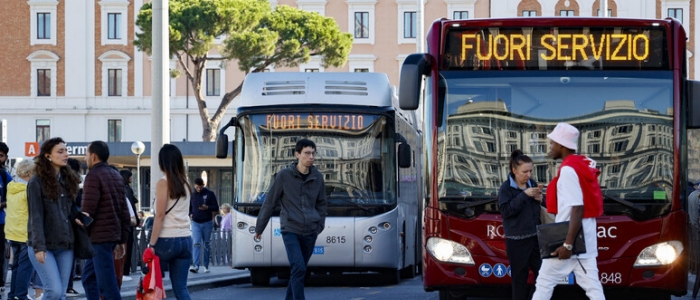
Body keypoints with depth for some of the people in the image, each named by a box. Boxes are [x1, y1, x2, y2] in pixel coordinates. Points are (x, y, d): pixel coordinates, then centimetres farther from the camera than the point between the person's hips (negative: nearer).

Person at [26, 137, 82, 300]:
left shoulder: (68, 180, 12)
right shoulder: (36, 182, -7)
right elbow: (36, 217, -12)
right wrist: (39, 247, -19)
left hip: (65, 245, 6)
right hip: (44, 247, -6)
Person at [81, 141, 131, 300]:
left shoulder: (93, 175, -9)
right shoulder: (116, 176, 16)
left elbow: (87, 211, -15)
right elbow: (124, 210, 17)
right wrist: (122, 240, 20)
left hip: (99, 237, -9)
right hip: (113, 234, 9)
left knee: (107, 284, -8)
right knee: (89, 278, 16)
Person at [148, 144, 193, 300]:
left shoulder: (164, 183, -6)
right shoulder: (184, 183, 12)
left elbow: (160, 216, -12)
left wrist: (152, 244, -11)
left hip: (167, 240, -6)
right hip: (185, 240, 6)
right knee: (181, 287, 3)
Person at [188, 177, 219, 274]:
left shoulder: (209, 194, -1)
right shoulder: (192, 195, 4)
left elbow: (216, 208, -2)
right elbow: (189, 207, 17)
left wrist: (207, 208, -21)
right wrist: (190, 214, -4)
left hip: (207, 222, 0)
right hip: (196, 223, 0)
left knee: (207, 245, 8)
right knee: (196, 244, -12)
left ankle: (206, 266, 17)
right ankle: (195, 266, -22)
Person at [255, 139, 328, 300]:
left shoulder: (317, 177, 5)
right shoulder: (284, 176, -6)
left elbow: (321, 204, 18)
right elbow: (269, 203, 1)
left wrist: (320, 225, 6)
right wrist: (259, 228, 8)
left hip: (310, 232, 4)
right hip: (290, 230, -4)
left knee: (299, 271, 10)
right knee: (299, 269, -17)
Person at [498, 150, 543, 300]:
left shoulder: (532, 184, 7)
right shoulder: (506, 188, -8)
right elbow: (505, 210, -20)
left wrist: (540, 200, -5)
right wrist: (524, 195, -24)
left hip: (535, 236, 5)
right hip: (517, 240, -5)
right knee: (519, 278, 1)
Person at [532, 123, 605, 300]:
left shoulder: (568, 169, -15)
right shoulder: (583, 165, 14)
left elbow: (577, 208, -22)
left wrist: (568, 244, -24)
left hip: (572, 238, -9)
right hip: (586, 237, 9)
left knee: (545, 282, 1)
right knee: (592, 285, 4)